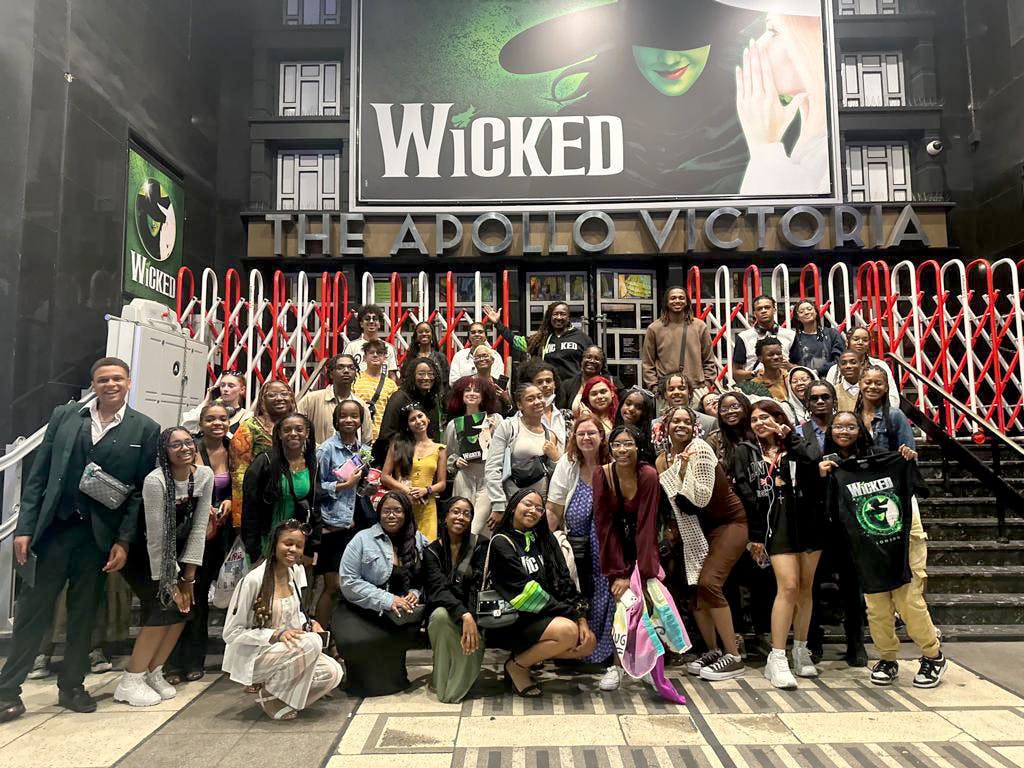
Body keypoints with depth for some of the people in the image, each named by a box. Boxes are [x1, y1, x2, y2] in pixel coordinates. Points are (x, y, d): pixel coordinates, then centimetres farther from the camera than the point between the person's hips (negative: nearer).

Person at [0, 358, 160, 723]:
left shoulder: (145, 429, 0)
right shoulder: (64, 416, 5)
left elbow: (143, 490, -2)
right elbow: (38, 476, 5)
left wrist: (124, 541, -7)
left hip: (99, 535, 0)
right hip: (54, 527, 1)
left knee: (84, 614, 11)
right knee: (33, 610, 6)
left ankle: (72, 685, 26)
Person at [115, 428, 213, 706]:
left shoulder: (205, 475, -11)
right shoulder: (156, 481, -26)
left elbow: (199, 527, -8)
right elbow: (155, 537, -23)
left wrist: (188, 577, -8)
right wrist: (168, 584, -18)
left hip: (177, 551, 5)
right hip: (143, 554, -5)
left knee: (183, 607, -5)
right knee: (165, 608, -16)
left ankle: (153, 673, 14)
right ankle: (130, 681, -1)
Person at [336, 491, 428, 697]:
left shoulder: (419, 541, 8)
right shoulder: (362, 539, -4)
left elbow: (423, 580, 11)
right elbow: (349, 582, -11)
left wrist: (415, 593, -12)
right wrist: (387, 600, -18)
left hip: (402, 613, 3)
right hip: (362, 611, -2)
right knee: (355, 641, -32)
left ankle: (394, 677, 3)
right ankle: (363, 680, 6)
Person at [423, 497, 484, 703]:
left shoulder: (478, 547, -1)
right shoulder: (432, 551, -1)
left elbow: (477, 588, -11)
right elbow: (439, 590, -16)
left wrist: (471, 618, -29)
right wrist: (464, 615, -33)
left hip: (471, 612, 0)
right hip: (444, 610, 0)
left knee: (474, 641, -30)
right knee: (440, 615, -33)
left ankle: (456, 688, -2)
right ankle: (442, 683, -16)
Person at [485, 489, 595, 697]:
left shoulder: (544, 540, 13)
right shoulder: (501, 543, -8)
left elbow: (563, 581, 5)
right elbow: (525, 591, -15)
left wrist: (581, 617, -10)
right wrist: (571, 613, -15)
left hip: (542, 617, 7)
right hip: (512, 620, -7)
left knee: (588, 642, -9)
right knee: (568, 631, -27)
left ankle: (528, 654, 4)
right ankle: (516, 666, -6)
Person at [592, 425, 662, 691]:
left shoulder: (649, 475, -23)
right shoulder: (602, 475, -19)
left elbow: (646, 525, -24)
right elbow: (604, 524, -17)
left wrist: (643, 573, -28)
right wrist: (617, 572, -20)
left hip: (643, 544, 0)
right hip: (615, 544, 1)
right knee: (621, 600, -11)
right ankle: (617, 664, 2)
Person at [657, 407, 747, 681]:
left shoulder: (700, 449, -17)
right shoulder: (663, 460, 4)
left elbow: (702, 497, -22)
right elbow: (670, 501, 12)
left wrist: (684, 469, -26)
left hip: (729, 522, -7)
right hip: (698, 529, 7)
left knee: (708, 583, -20)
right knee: (693, 587, 1)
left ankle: (733, 656, -8)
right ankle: (714, 650, 19)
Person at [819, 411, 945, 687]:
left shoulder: (882, 458, -1)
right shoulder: (832, 468, 1)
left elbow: (915, 487, 9)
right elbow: (828, 514, -5)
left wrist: (910, 462, -9)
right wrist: (823, 480, -15)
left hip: (905, 540, -1)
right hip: (868, 548, 2)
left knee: (909, 601, -3)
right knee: (876, 607, 4)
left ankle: (933, 656, 20)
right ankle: (887, 659, 25)